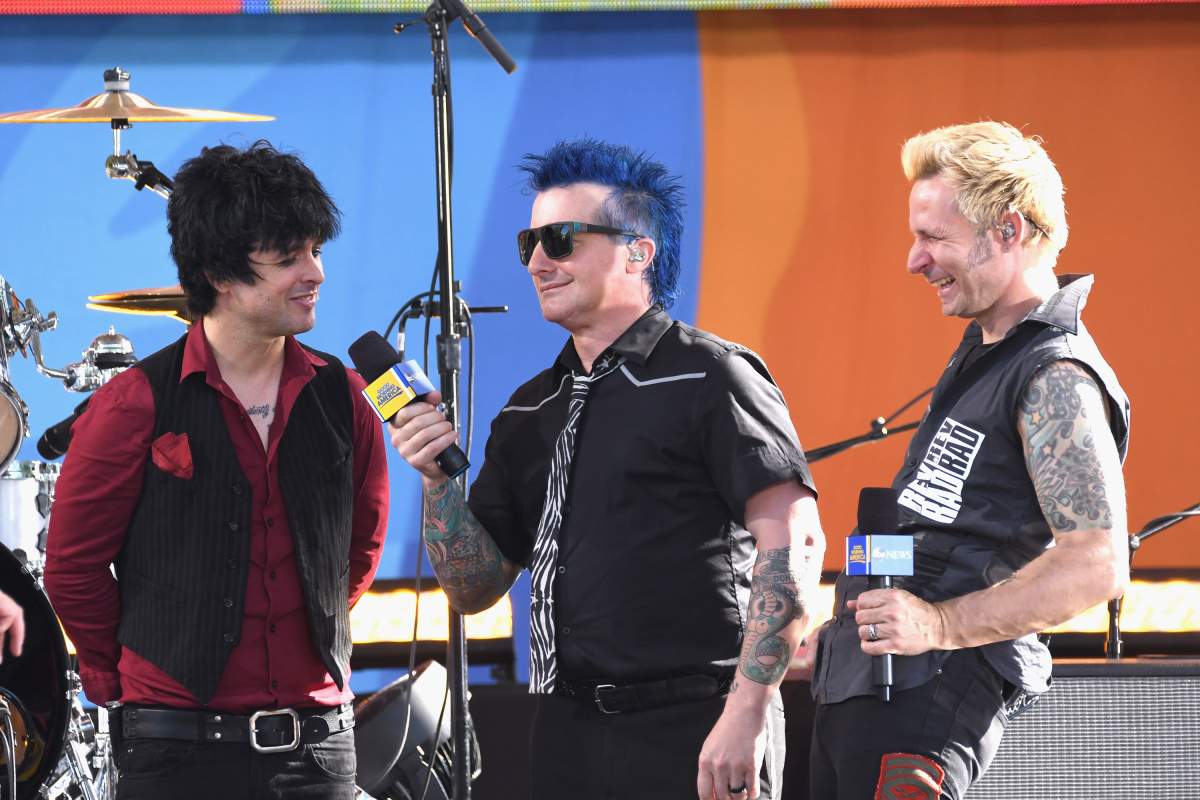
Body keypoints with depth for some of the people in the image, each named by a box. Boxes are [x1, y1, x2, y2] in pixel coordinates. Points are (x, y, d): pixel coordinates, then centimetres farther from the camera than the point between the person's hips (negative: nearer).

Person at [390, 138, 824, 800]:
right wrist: (436, 477, -1)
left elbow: (794, 542, -15)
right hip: (567, 736, 7)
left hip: (691, 735, -7)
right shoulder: (530, 412, 16)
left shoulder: (709, 379, -5)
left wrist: (745, 716, -21)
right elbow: (477, 588, 16)